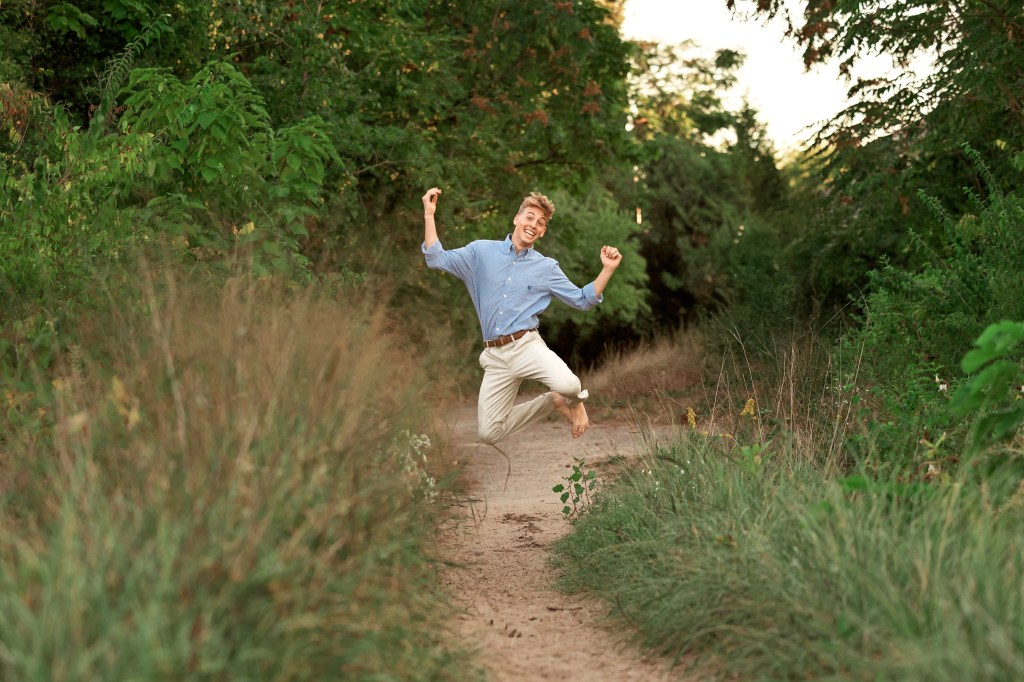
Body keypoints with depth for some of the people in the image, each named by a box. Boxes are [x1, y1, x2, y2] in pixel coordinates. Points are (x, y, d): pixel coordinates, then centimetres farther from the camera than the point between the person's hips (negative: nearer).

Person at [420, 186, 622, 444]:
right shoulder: (482, 251, 7)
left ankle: (574, 402, 8)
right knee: (488, 434, 0)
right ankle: (553, 401, 23)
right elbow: (437, 260, 2)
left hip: (527, 346, -2)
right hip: (495, 356, 2)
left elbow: (582, 300, 10)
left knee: (568, 385, -34)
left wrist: (607, 269, -3)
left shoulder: (547, 268, 8)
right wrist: (429, 214, -5)